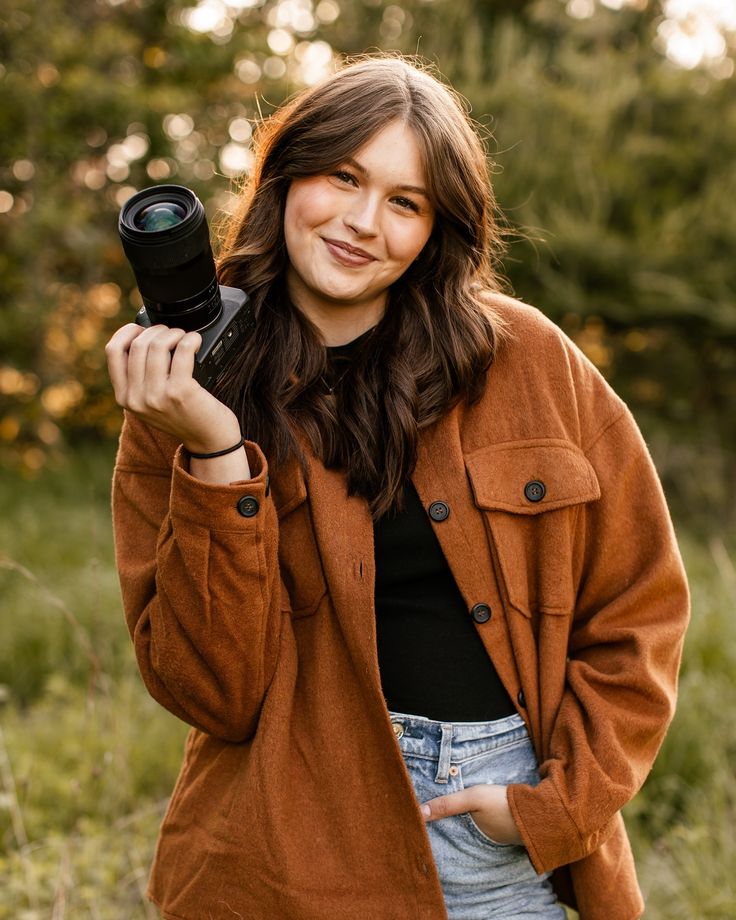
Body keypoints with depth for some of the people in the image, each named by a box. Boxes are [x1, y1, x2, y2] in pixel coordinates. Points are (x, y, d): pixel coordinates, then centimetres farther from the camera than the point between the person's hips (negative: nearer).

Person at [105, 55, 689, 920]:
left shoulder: (528, 358, -2)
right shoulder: (184, 403, -4)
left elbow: (637, 607, 3)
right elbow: (217, 693, -11)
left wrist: (560, 803, -5)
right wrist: (214, 459, -20)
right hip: (302, 849, -1)